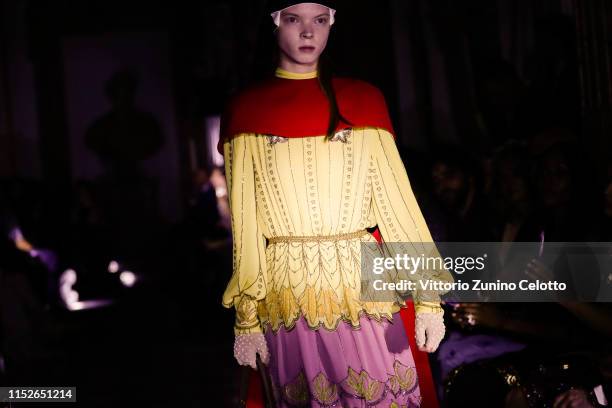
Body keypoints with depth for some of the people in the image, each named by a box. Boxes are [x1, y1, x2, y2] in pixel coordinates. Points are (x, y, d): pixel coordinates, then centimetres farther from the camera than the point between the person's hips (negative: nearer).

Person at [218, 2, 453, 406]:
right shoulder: (247, 109, 4)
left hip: (364, 284, 0)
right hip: (287, 294, 0)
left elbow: (395, 196, 0)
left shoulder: (363, 99, 6)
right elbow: (244, 218, 3)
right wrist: (247, 316, -1)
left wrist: (427, 296, -9)